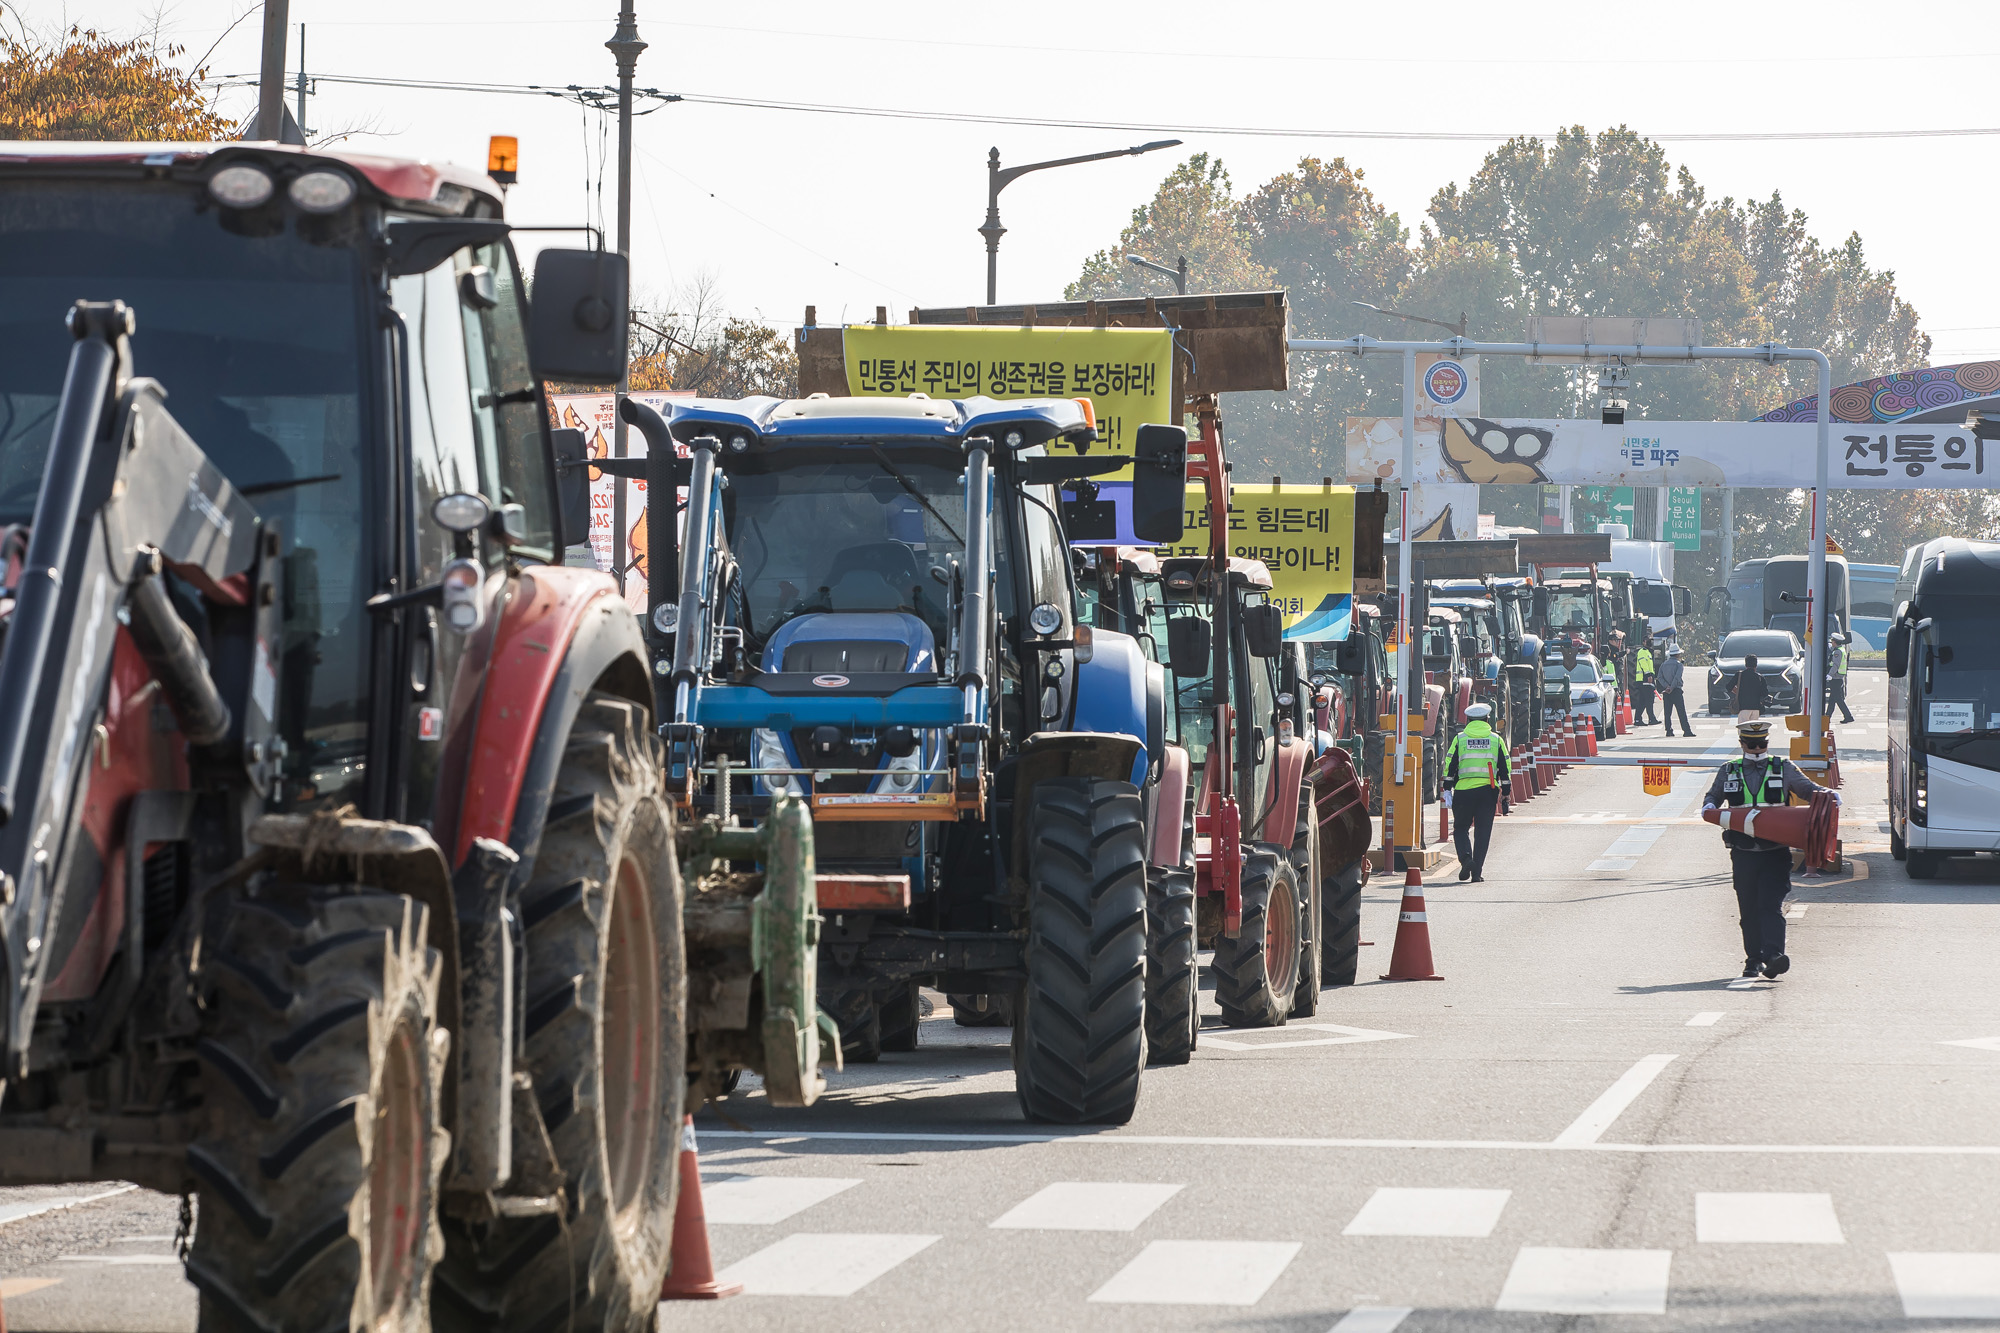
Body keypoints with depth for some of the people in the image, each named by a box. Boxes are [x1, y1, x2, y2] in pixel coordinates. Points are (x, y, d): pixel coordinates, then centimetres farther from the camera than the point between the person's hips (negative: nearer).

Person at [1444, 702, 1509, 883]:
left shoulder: (1459, 739, 4)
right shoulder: (1496, 740, 6)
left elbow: (1450, 766, 0)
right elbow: (1505, 768, 7)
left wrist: (1447, 790, 4)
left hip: (1463, 791, -1)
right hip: (1488, 791, 1)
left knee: (1461, 829, 12)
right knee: (1482, 832, 5)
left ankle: (1466, 858, -13)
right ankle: (1477, 872, 1)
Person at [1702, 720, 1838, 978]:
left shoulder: (1784, 769, 9)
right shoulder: (1729, 771, 12)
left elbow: (1807, 788, 13)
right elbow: (1714, 795, 20)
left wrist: (1828, 794, -7)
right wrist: (1710, 807, -3)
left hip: (1775, 852, -2)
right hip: (1743, 853, 2)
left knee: (1771, 904, -14)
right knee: (1749, 909, 6)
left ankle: (1773, 956, -23)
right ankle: (1754, 958, 16)